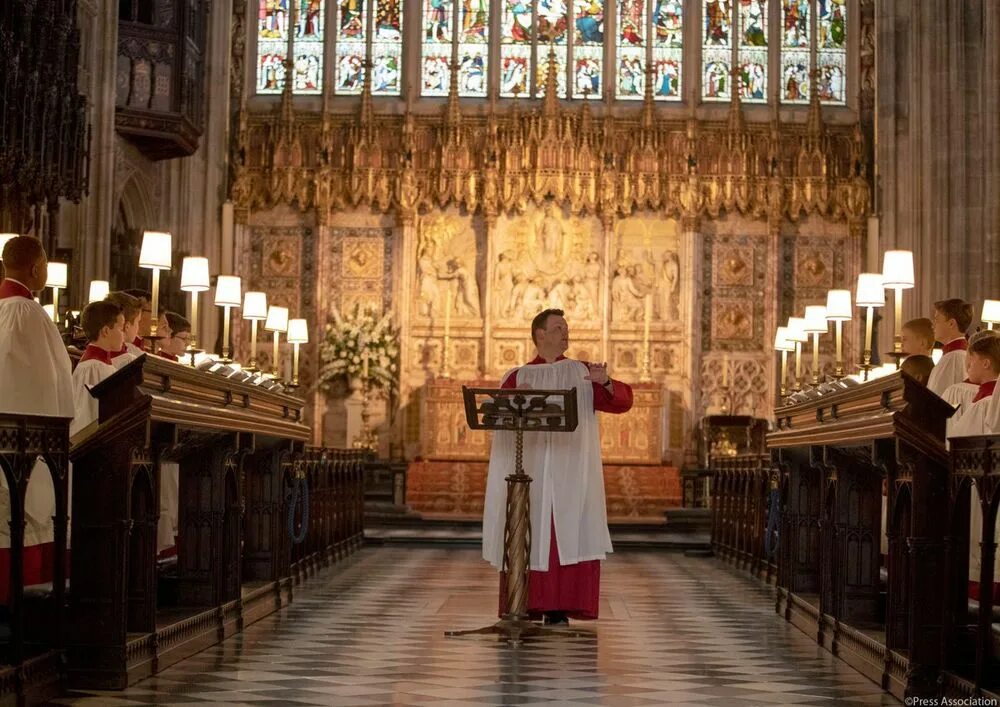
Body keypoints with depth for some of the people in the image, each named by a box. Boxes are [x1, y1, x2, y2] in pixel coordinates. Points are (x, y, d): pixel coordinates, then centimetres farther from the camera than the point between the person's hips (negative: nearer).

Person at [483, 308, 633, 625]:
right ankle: (523, 608, 4)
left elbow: (623, 401, -3)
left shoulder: (583, 373, 10)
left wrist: (606, 383, -24)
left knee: (568, 537, -6)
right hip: (529, 472, 0)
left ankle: (558, 610, -3)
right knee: (527, 539, -2)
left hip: (571, 474, 0)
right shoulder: (518, 377, 10)